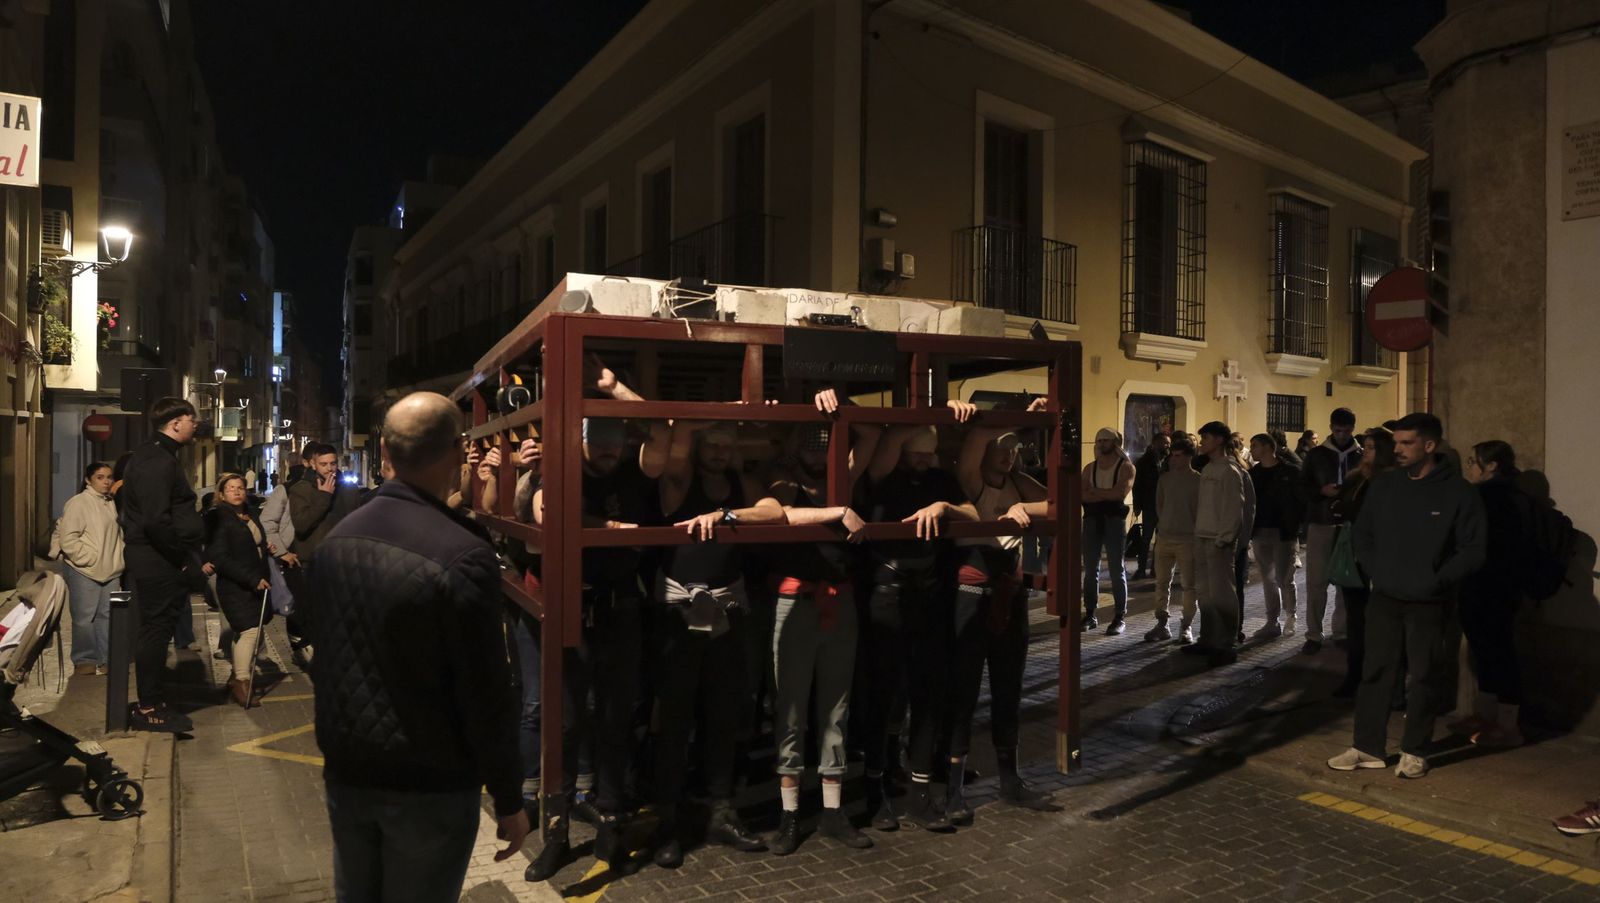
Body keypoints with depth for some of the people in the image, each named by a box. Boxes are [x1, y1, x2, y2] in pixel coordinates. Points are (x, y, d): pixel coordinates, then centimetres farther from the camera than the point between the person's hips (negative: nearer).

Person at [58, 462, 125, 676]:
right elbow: (68, 538, -15)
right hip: (85, 571, -7)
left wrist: (118, 561, 10)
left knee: (108, 616, 10)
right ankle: (84, 660, 10)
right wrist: (89, 559, -16)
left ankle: (106, 659, 18)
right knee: (85, 618, -1)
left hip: (110, 571, 7)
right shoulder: (78, 503, -10)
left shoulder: (111, 503, 13)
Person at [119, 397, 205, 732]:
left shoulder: (151, 455, 16)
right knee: (156, 630, -3)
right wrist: (182, 556, -17)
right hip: (159, 562, -11)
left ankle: (152, 701, 26)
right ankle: (149, 710, 6)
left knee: (156, 630, 16)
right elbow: (157, 521, -27)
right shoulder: (159, 462, -18)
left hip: (154, 558, 11)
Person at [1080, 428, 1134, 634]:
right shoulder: (1089, 468, 12)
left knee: (1117, 570, -1)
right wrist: (1108, 495, -13)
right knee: (1090, 569, 6)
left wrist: (1095, 490, -8)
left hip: (1115, 519, -4)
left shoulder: (1126, 467, 0)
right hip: (1092, 520, 4)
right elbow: (1082, 495, -2)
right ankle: (1089, 615, 13)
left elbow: (1121, 492, -15)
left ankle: (1120, 617, 3)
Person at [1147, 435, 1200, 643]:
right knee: (1162, 583, 7)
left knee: (1190, 585, 3)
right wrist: (1167, 524, 10)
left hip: (1188, 540, -4)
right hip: (1164, 538, 4)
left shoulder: (1198, 481, -7)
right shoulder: (1165, 478, 7)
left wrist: (1190, 528, -5)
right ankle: (1162, 625, 16)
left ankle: (1186, 627, 12)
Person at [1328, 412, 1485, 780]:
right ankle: (1367, 747, 14)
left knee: (1424, 677, 6)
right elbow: (1363, 534, 12)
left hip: (1429, 603, -3)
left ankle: (1414, 751, 18)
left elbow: (1473, 551, -7)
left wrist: (1436, 581, -14)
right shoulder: (1384, 485, 4)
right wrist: (1375, 571, -1)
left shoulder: (1459, 492, -8)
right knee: (1375, 673, 6)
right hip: (1384, 597, 4)